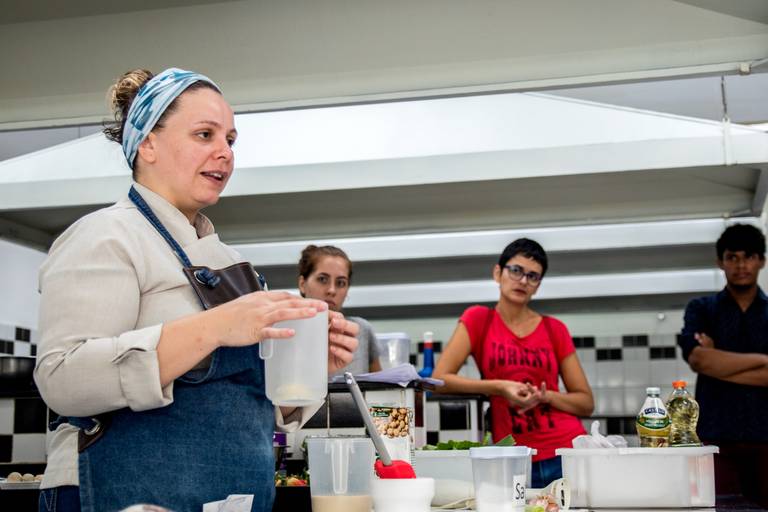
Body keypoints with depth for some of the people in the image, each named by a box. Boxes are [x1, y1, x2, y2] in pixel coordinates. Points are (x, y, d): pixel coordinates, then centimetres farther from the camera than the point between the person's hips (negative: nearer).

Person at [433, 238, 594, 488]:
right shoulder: (478, 319, 3)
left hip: (567, 451, 2)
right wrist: (500, 387, -17)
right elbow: (439, 379, -8)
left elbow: (586, 402, 9)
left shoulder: (555, 330, 7)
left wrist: (546, 396, -10)